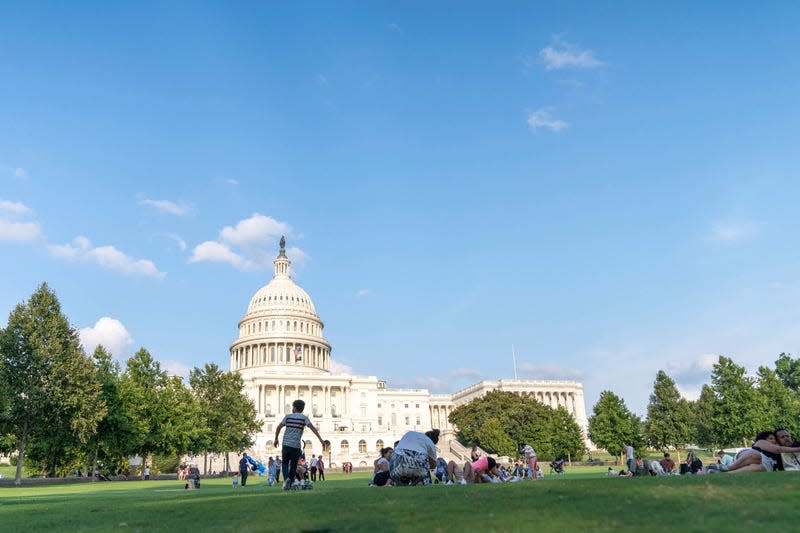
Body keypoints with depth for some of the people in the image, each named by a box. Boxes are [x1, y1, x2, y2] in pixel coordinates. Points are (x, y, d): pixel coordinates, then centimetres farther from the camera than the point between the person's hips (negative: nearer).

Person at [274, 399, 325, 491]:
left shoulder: (288, 416, 7)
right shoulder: (304, 418, 2)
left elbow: (278, 428, 12)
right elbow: (313, 428, -10)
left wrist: (276, 439, 25)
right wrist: (320, 439, -14)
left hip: (286, 444, 1)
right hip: (296, 445, -1)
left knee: (285, 463, 14)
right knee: (293, 465, 9)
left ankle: (286, 478, -10)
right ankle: (289, 485, 8)